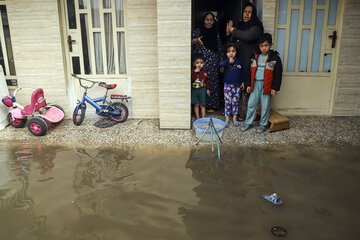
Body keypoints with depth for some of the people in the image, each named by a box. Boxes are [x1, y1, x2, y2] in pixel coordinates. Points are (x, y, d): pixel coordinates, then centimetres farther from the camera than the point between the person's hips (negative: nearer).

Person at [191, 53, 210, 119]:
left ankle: (203, 117, 17)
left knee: (202, 104, 6)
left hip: (202, 90, 1)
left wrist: (207, 89, 8)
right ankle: (197, 117, 19)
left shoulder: (204, 72, 1)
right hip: (194, 90, 0)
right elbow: (192, 79, -18)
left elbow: (206, 81, 10)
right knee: (196, 104, 7)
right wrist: (195, 72, -26)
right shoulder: (192, 71, -5)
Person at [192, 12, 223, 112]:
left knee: (213, 84, 4)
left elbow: (220, 49, 18)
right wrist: (196, 40, -32)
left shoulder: (216, 33, 15)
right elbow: (191, 40, -10)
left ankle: (211, 106, 15)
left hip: (214, 65, 3)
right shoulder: (198, 31, 4)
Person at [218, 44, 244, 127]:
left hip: (237, 86, 3)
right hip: (228, 86, -3)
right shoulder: (226, 62, -6)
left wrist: (242, 82, 16)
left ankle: (234, 118, 21)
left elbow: (241, 72, 14)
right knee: (228, 102, 2)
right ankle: (227, 119, 14)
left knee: (235, 102, 10)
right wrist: (229, 61, -28)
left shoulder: (238, 62, 4)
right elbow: (220, 64, -28)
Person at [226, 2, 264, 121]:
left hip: (248, 62, -6)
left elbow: (248, 36, -26)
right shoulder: (239, 25, 17)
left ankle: (243, 112, 5)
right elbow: (232, 43, 24)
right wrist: (229, 33, 5)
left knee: (245, 88, -4)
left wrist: (233, 30, -12)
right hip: (237, 60, 6)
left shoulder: (256, 27, -5)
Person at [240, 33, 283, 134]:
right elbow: (251, 71, 12)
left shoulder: (275, 58, -5)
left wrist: (275, 88, -8)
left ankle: (263, 124, 20)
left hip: (266, 85, -3)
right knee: (251, 104, 7)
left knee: (265, 105, 6)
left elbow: (278, 74, -4)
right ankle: (248, 123, 20)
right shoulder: (255, 57, 7)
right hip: (255, 84, 3)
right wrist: (249, 84, 9)